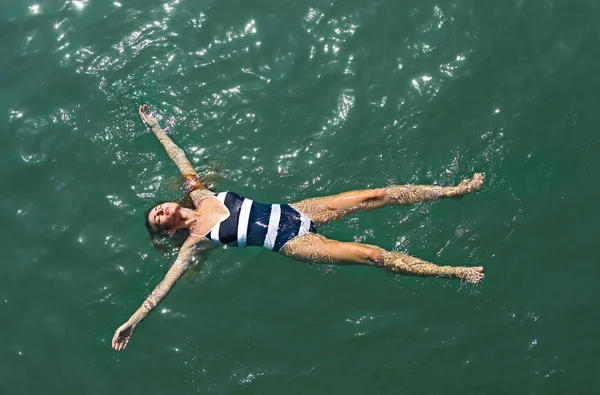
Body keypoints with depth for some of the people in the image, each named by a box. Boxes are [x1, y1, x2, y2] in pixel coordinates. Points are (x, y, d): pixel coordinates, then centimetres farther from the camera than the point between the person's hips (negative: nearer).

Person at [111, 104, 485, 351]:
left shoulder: (200, 195, 8)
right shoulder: (195, 241, -5)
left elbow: (182, 159, 14)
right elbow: (165, 284, -8)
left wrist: (155, 125, 15)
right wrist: (132, 322, -11)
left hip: (292, 211, 5)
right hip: (291, 244, -5)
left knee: (376, 194, -5)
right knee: (372, 254, -16)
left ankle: (454, 190, 2)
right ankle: (454, 272, -12)